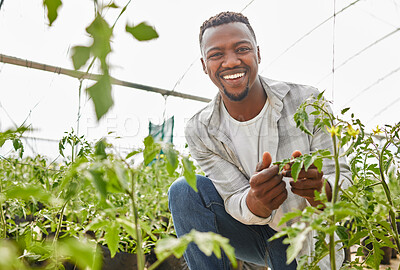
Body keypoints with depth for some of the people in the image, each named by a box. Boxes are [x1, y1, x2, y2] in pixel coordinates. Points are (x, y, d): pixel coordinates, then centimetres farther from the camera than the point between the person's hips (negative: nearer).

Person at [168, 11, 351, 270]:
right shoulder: (200, 131, -12)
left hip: (311, 244, 0)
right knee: (184, 190, -21)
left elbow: (342, 178, -15)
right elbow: (234, 201, -16)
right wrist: (257, 202, -42)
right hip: (255, 235, 0)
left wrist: (320, 189, -41)